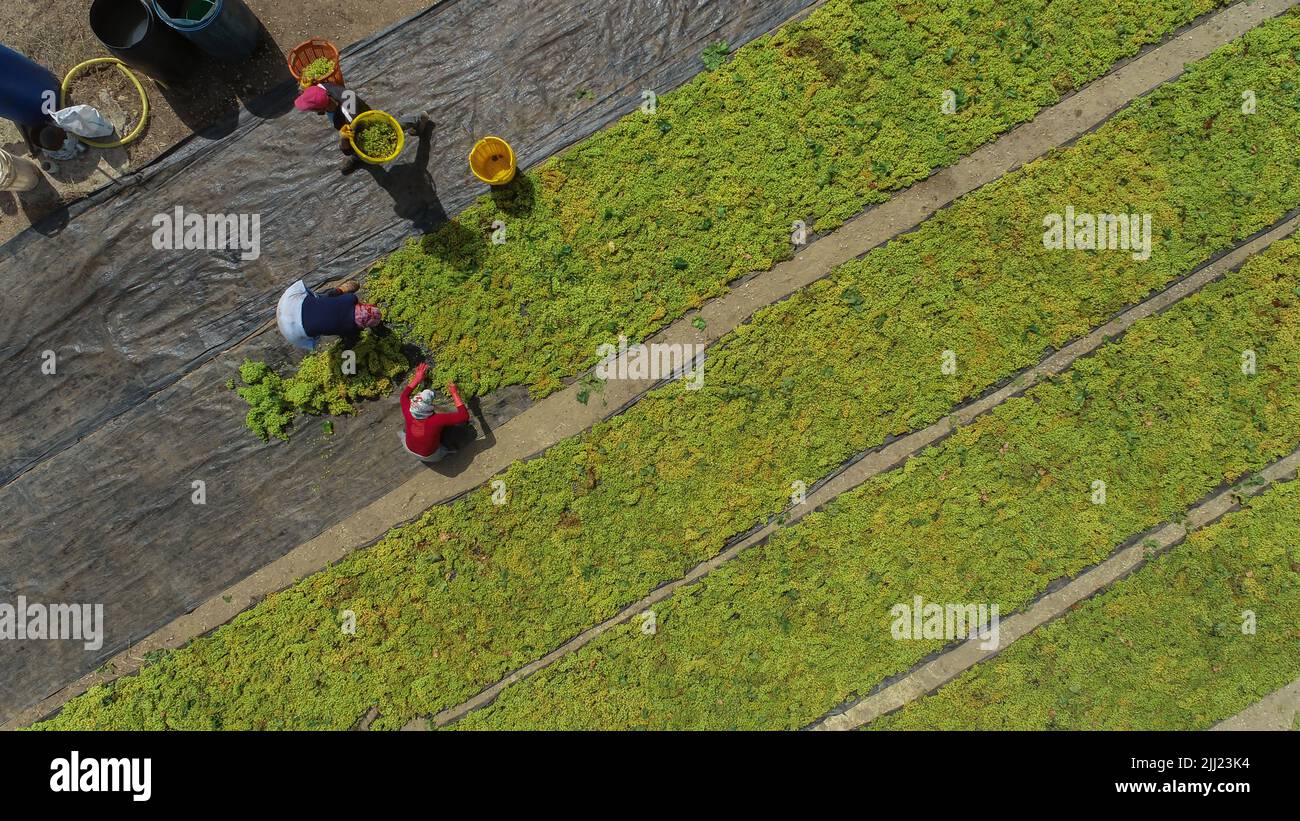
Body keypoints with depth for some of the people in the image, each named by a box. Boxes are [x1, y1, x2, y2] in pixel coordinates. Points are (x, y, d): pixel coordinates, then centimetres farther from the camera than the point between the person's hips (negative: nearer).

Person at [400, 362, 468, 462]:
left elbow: (404, 395, -9)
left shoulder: (409, 414, -30)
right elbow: (464, 416, -37)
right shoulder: (437, 420, -42)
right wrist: (454, 393, -30)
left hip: (409, 449, 3)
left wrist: (416, 379, -12)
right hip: (430, 456, -3)